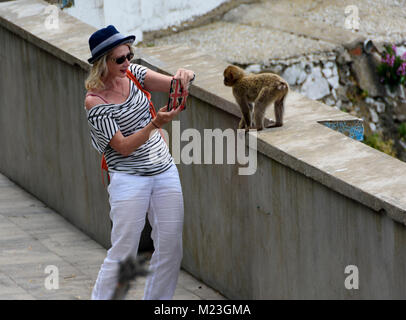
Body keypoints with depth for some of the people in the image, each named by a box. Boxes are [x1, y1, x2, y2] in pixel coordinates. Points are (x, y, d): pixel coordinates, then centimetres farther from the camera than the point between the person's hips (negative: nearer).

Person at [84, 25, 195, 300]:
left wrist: (184, 76, -24)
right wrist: (156, 123, -30)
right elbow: (123, 147, -18)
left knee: (171, 248, 4)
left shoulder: (133, 73, 2)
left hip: (165, 171, 6)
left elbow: (171, 85, -1)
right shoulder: (95, 101, -15)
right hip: (129, 179, -6)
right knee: (123, 253, -5)